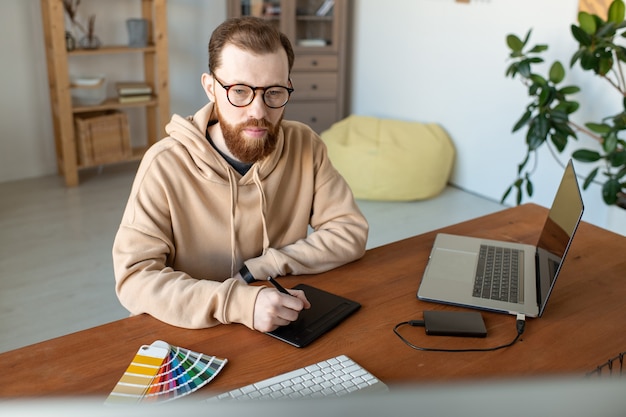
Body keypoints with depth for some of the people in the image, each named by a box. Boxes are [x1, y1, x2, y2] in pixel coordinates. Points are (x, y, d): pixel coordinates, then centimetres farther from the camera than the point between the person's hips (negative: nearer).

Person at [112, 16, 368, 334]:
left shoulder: (304, 146, -6)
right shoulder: (165, 165, -15)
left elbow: (350, 232, -4)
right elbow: (134, 277, -18)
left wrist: (258, 269, -13)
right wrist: (238, 302, -31)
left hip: (286, 330, 3)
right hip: (194, 334, -2)